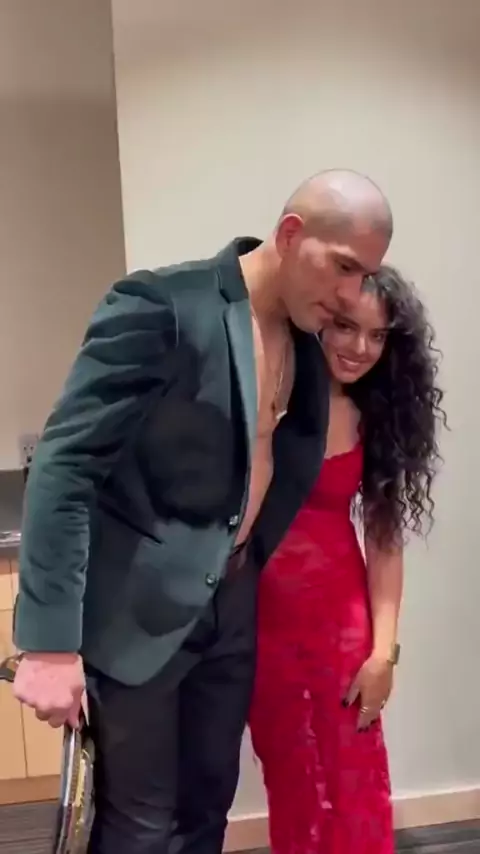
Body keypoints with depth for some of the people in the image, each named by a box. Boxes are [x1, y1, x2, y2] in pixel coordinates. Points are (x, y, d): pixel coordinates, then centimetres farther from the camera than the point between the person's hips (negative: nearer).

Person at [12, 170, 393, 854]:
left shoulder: (307, 338, 3)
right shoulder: (161, 306, -19)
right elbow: (64, 466, -21)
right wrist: (50, 643, -23)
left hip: (233, 606, 7)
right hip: (137, 608, -6)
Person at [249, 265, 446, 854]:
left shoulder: (376, 422, 0)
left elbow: (385, 540, -1)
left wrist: (383, 651, -6)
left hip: (340, 620, 2)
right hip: (260, 616, -2)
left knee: (349, 782, 11)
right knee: (292, 779, 16)